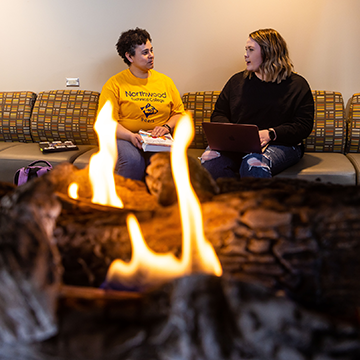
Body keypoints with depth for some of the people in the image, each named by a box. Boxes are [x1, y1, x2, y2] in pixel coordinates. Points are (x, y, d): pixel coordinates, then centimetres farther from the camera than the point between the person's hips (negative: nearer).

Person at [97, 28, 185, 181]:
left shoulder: (165, 81, 16)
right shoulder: (114, 84, 3)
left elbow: (179, 112, 16)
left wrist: (167, 127, -5)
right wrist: (131, 136, -20)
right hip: (125, 139, -2)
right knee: (132, 160, -35)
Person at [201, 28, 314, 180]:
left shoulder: (297, 85, 8)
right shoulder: (237, 80, 19)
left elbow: (304, 126, 0)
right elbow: (218, 114, 20)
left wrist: (270, 134, -16)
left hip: (281, 145, -3)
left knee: (254, 164, -39)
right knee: (209, 157, -29)